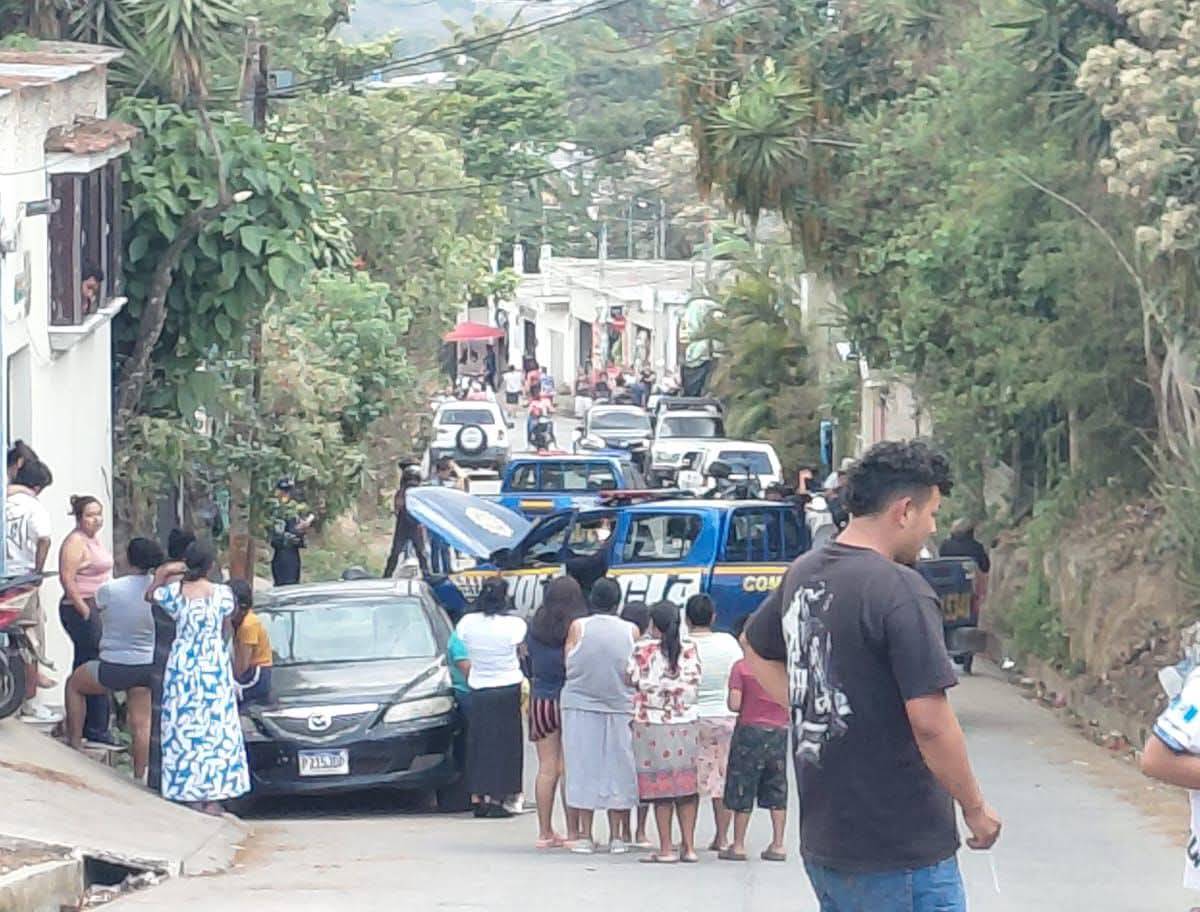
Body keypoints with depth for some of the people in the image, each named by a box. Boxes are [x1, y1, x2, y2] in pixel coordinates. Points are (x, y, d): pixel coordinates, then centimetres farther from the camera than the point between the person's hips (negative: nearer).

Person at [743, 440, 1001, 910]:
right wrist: (975, 808, -9)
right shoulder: (900, 592, -19)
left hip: (822, 838, 9)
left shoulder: (803, 574, 8)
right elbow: (930, 721, -21)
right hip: (901, 849, -9)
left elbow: (756, 649, 28)